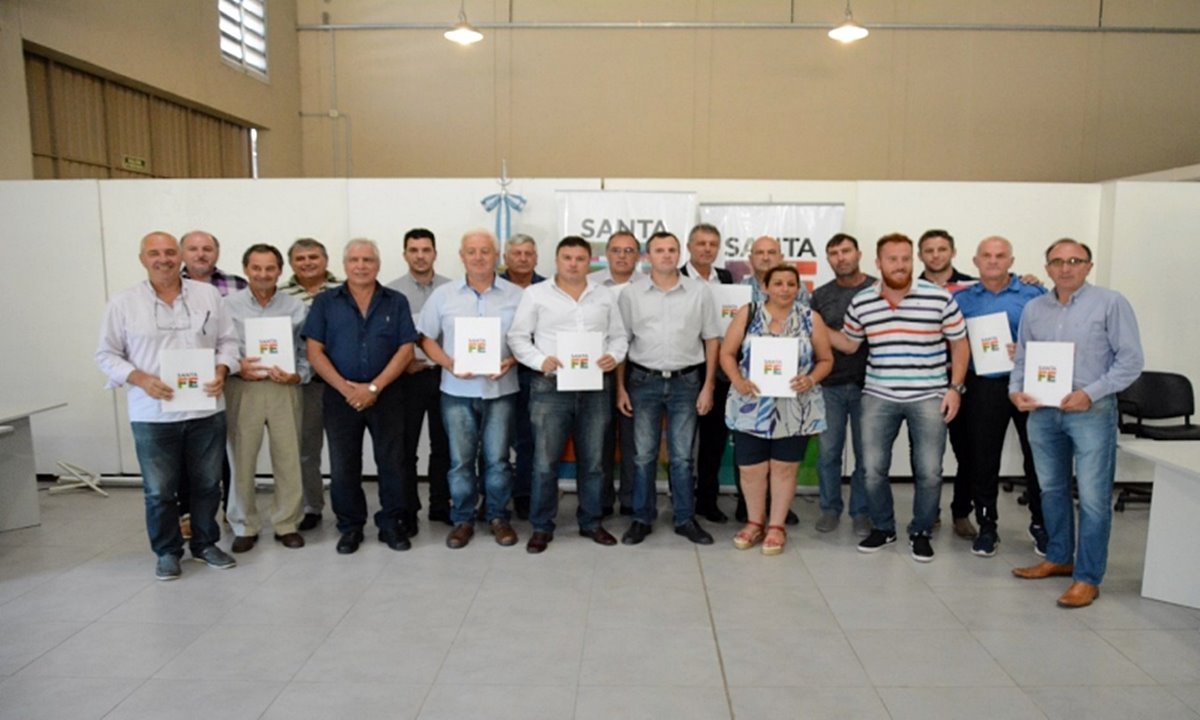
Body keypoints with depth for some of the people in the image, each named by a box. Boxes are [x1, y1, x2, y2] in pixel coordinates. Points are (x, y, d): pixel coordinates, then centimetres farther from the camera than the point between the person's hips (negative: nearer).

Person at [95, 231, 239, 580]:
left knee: (207, 484, 12)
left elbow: (228, 340, 7)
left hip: (206, 410, 2)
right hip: (153, 415, -1)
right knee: (159, 490, 8)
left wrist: (221, 371, -11)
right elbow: (107, 355, 2)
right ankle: (167, 551, 25)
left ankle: (205, 544, 30)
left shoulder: (208, 294, 4)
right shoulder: (123, 303, -1)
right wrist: (140, 379, -14)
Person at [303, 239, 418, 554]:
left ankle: (392, 525, 18)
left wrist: (374, 387, -12)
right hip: (340, 396, 1)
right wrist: (345, 387, -12)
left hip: (386, 395, 0)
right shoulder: (325, 302, 4)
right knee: (343, 466, 7)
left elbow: (405, 350, -3)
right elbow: (315, 352, -1)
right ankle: (350, 527, 22)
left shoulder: (396, 302, 4)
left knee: (392, 462, 4)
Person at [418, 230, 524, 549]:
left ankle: (498, 516, 22)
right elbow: (427, 338, 6)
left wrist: (511, 361, -13)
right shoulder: (442, 295, 3)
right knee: (460, 459, 7)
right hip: (457, 390, 1)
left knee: (497, 458, 6)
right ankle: (462, 519, 21)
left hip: (501, 389, 0)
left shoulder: (516, 295, 1)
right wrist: (449, 364, -10)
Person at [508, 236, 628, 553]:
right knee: (545, 461, 0)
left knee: (592, 460, 11)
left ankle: (591, 522, 25)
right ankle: (541, 527, 14)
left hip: (595, 387, 3)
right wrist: (541, 360, -16)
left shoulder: (604, 295, 12)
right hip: (550, 387, -3)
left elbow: (619, 336, 14)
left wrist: (614, 356, -7)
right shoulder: (535, 293, 2)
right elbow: (517, 337, 0)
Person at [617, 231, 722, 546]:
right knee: (644, 455, 7)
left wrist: (708, 386, -1)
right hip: (644, 381, 0)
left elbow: (711, 340, 4)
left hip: (686, 382, 0)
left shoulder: (699, 292, 1)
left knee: (682, 457, 7)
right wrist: (620, 388, -1)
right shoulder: (631, 294, 1)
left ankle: (685, 519, 20)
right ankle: (642, 518, 19)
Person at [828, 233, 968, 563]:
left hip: (929, 397, -2)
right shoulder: (861, 303, 1)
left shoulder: (940, 298, -7)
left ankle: (921, 532, 24)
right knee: (873, 469, 6)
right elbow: (848, 343, 15)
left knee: (929, 472, 3)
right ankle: (882, 528, 27)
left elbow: (959, 343, 2)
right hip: (879, 397, 2)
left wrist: (955, 388, -4)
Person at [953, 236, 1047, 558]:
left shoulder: (1035, 294, 3)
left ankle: (1041, 524, 23)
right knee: (982, 459, 6)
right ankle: (987, 525, 19)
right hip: (983, 387, 1)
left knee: (1037, 457, 5)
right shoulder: (962, 298, 7)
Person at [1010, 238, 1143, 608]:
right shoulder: (1033, 308, 10)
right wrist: (1016, 390, -3)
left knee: (1093, 498, -2)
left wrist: (1090, 392, -16)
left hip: (1091, 412, -5)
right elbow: (1022, 358, 15)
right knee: (1052, 490, 14)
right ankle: (1059, 558, 30)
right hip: (1042, 411, 5)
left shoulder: (1110, 303, -3)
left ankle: (1088, 577, 7)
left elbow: (1131, 359, -6)